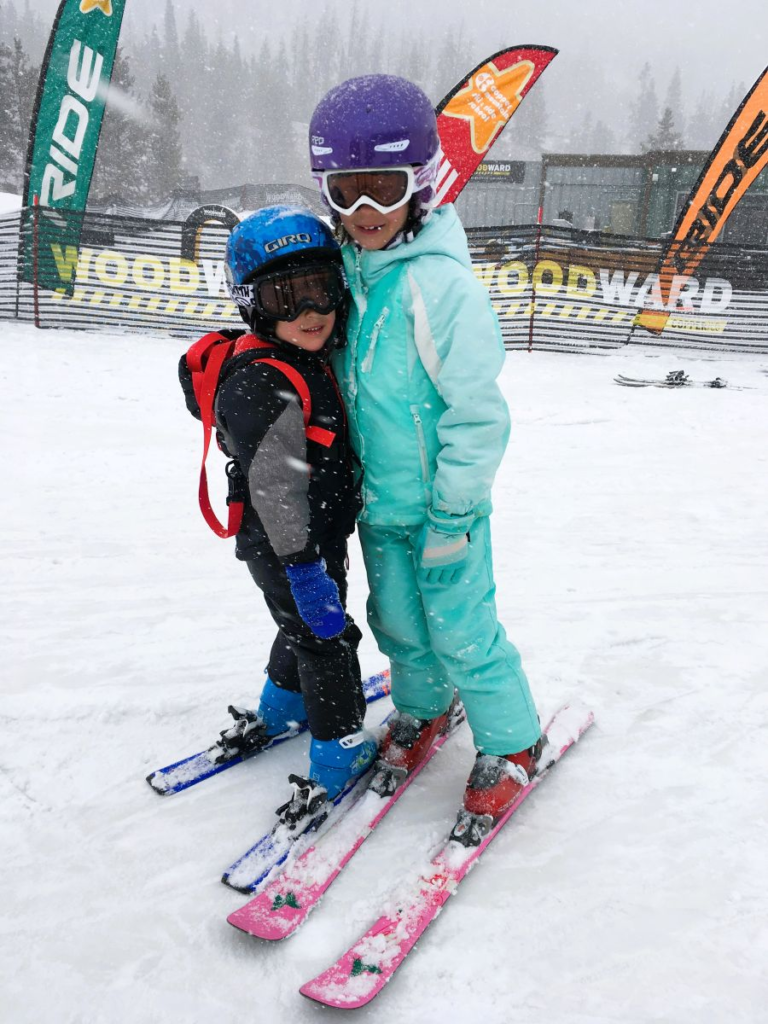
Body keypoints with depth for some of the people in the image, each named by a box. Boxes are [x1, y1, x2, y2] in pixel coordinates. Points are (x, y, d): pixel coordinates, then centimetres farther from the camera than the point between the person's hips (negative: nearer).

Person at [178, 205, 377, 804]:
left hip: (317, 535, 10)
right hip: (286, 550, -10)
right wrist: (304, 568, -29)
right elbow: (276, 490, -30)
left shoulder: (313, 357, 4)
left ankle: (283, 706, 51)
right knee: (325, 640, 5)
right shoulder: (264, 385, -28)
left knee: (305, 629, 28)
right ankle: (342, 757, 23)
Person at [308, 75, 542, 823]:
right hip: (377, 501, 7)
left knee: (461, 629, 5)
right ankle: (423, 708, 47)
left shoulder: (441, 283, -21)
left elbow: (475, 412, -19)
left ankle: (511, 744, 28)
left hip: (443, 504, -7)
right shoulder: (347, 271, 2)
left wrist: (451, 515, -16)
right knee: (396, 620, 21)